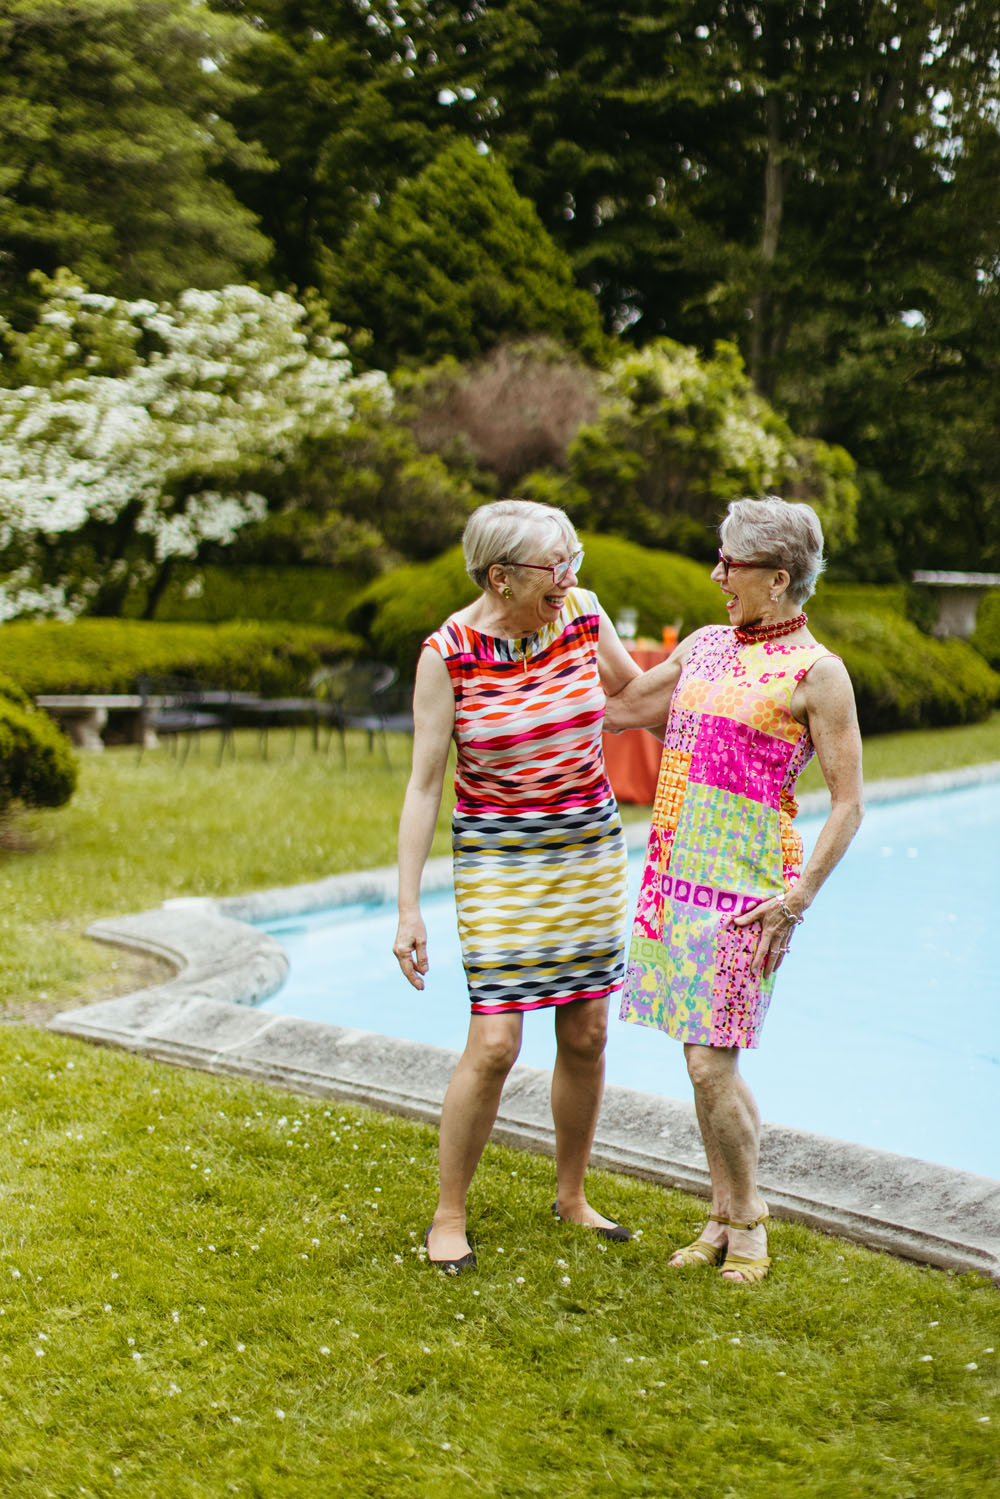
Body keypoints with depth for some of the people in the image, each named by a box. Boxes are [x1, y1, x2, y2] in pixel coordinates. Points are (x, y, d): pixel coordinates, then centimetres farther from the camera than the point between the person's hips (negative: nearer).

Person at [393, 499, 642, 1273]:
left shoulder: (583, 614, -5)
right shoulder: (448, 651, -15)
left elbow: (641, 698, 17)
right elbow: (424, 783, -13)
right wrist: (408, 908, -14)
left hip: (591, 844, 4)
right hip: (498, 854, -4)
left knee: (586, 1034, 9)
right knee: (494, 1042, -10)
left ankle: (572, 1195, 29)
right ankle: (449, 1215, 9)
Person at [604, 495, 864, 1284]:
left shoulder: (818, 672, -8)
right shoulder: (708, 644, 12)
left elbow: (848, 804, -8)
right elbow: (624, 706, 23)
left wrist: (799, 896, -16)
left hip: (746, 882, -6)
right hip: (679, 867, 6)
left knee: (711, 1063, -7)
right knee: (705, 1059, 11)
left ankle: (749, 1220, 14)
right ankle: (723, 1218, 23)